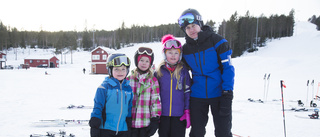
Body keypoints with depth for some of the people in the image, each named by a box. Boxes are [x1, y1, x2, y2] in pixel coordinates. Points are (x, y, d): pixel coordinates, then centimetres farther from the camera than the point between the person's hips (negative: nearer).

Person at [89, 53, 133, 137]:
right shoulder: (104, 87, -7)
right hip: (105, 129, -4)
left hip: (123, 130, 4)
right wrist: (94, 127, -6)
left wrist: (130, 126, 15)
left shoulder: (128, 89, 7)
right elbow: (97, 108, -5)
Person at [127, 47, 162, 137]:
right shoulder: (129, 79, 4)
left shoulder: (153, 80, 1)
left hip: (146, 122, -1)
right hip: (131, 122, 1)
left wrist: (155, 119, -3)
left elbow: (156, 100, 0)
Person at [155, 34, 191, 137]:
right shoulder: (159, 71, 3)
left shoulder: (183, 71, 1)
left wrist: (187, 111, -3)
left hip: (179, 115, -1)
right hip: (163, 114, 1)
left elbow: (188, 92, 2)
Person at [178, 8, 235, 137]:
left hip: (219, 93, -3)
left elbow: (228, 67, -8)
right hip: (197, 96, 3)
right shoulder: (185, 49, 5)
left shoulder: (216, 40, -7)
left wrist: (227, 93, -15)